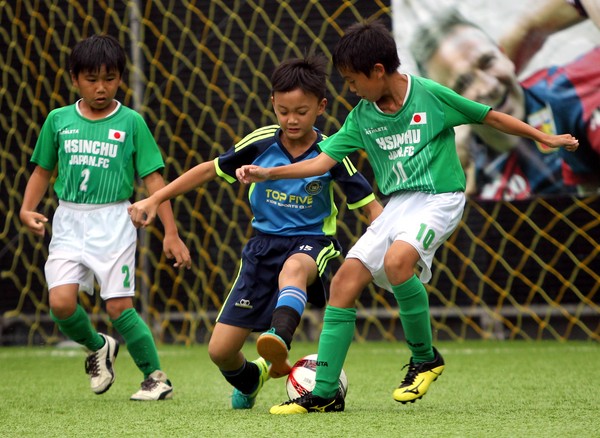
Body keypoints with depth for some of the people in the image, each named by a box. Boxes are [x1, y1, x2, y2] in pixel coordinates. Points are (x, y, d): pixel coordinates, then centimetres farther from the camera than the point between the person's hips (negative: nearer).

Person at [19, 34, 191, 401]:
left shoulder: (131, 122, -1)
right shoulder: (59, 120, 6)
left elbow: (153, 178, -1)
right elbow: (43, 171, 17)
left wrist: (171, 233, -6)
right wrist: (27, 209, 0)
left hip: (113, 222, -2)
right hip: (68, 221, 2)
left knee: (119, 306, -9)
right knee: (61, 302, -14)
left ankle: (156, 378, 10)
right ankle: (97, 347, 18)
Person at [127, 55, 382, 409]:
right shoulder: (260, 143, -7)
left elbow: (371, 205, -5)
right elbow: (211, 169, 7)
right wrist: (155, 200, 6)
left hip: (312, 242, -3)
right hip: (264, 244, 3)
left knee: (294, 268, -44)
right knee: (220, 351, 0)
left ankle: (279, 341, -66)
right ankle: (250, 380, 35)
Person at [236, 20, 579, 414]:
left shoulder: (431, 96, -9)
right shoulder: (361, 118, 4)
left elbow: (490, 117, 1)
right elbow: (322, 161, 4)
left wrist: (545, 138, 6)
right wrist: (267, 174, -6)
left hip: (440, 199, -6)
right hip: (397, 204, 6)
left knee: (396, 259, -33)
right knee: (345, 280, -7)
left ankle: (425, 357, -11)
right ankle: (325, 393, -2)